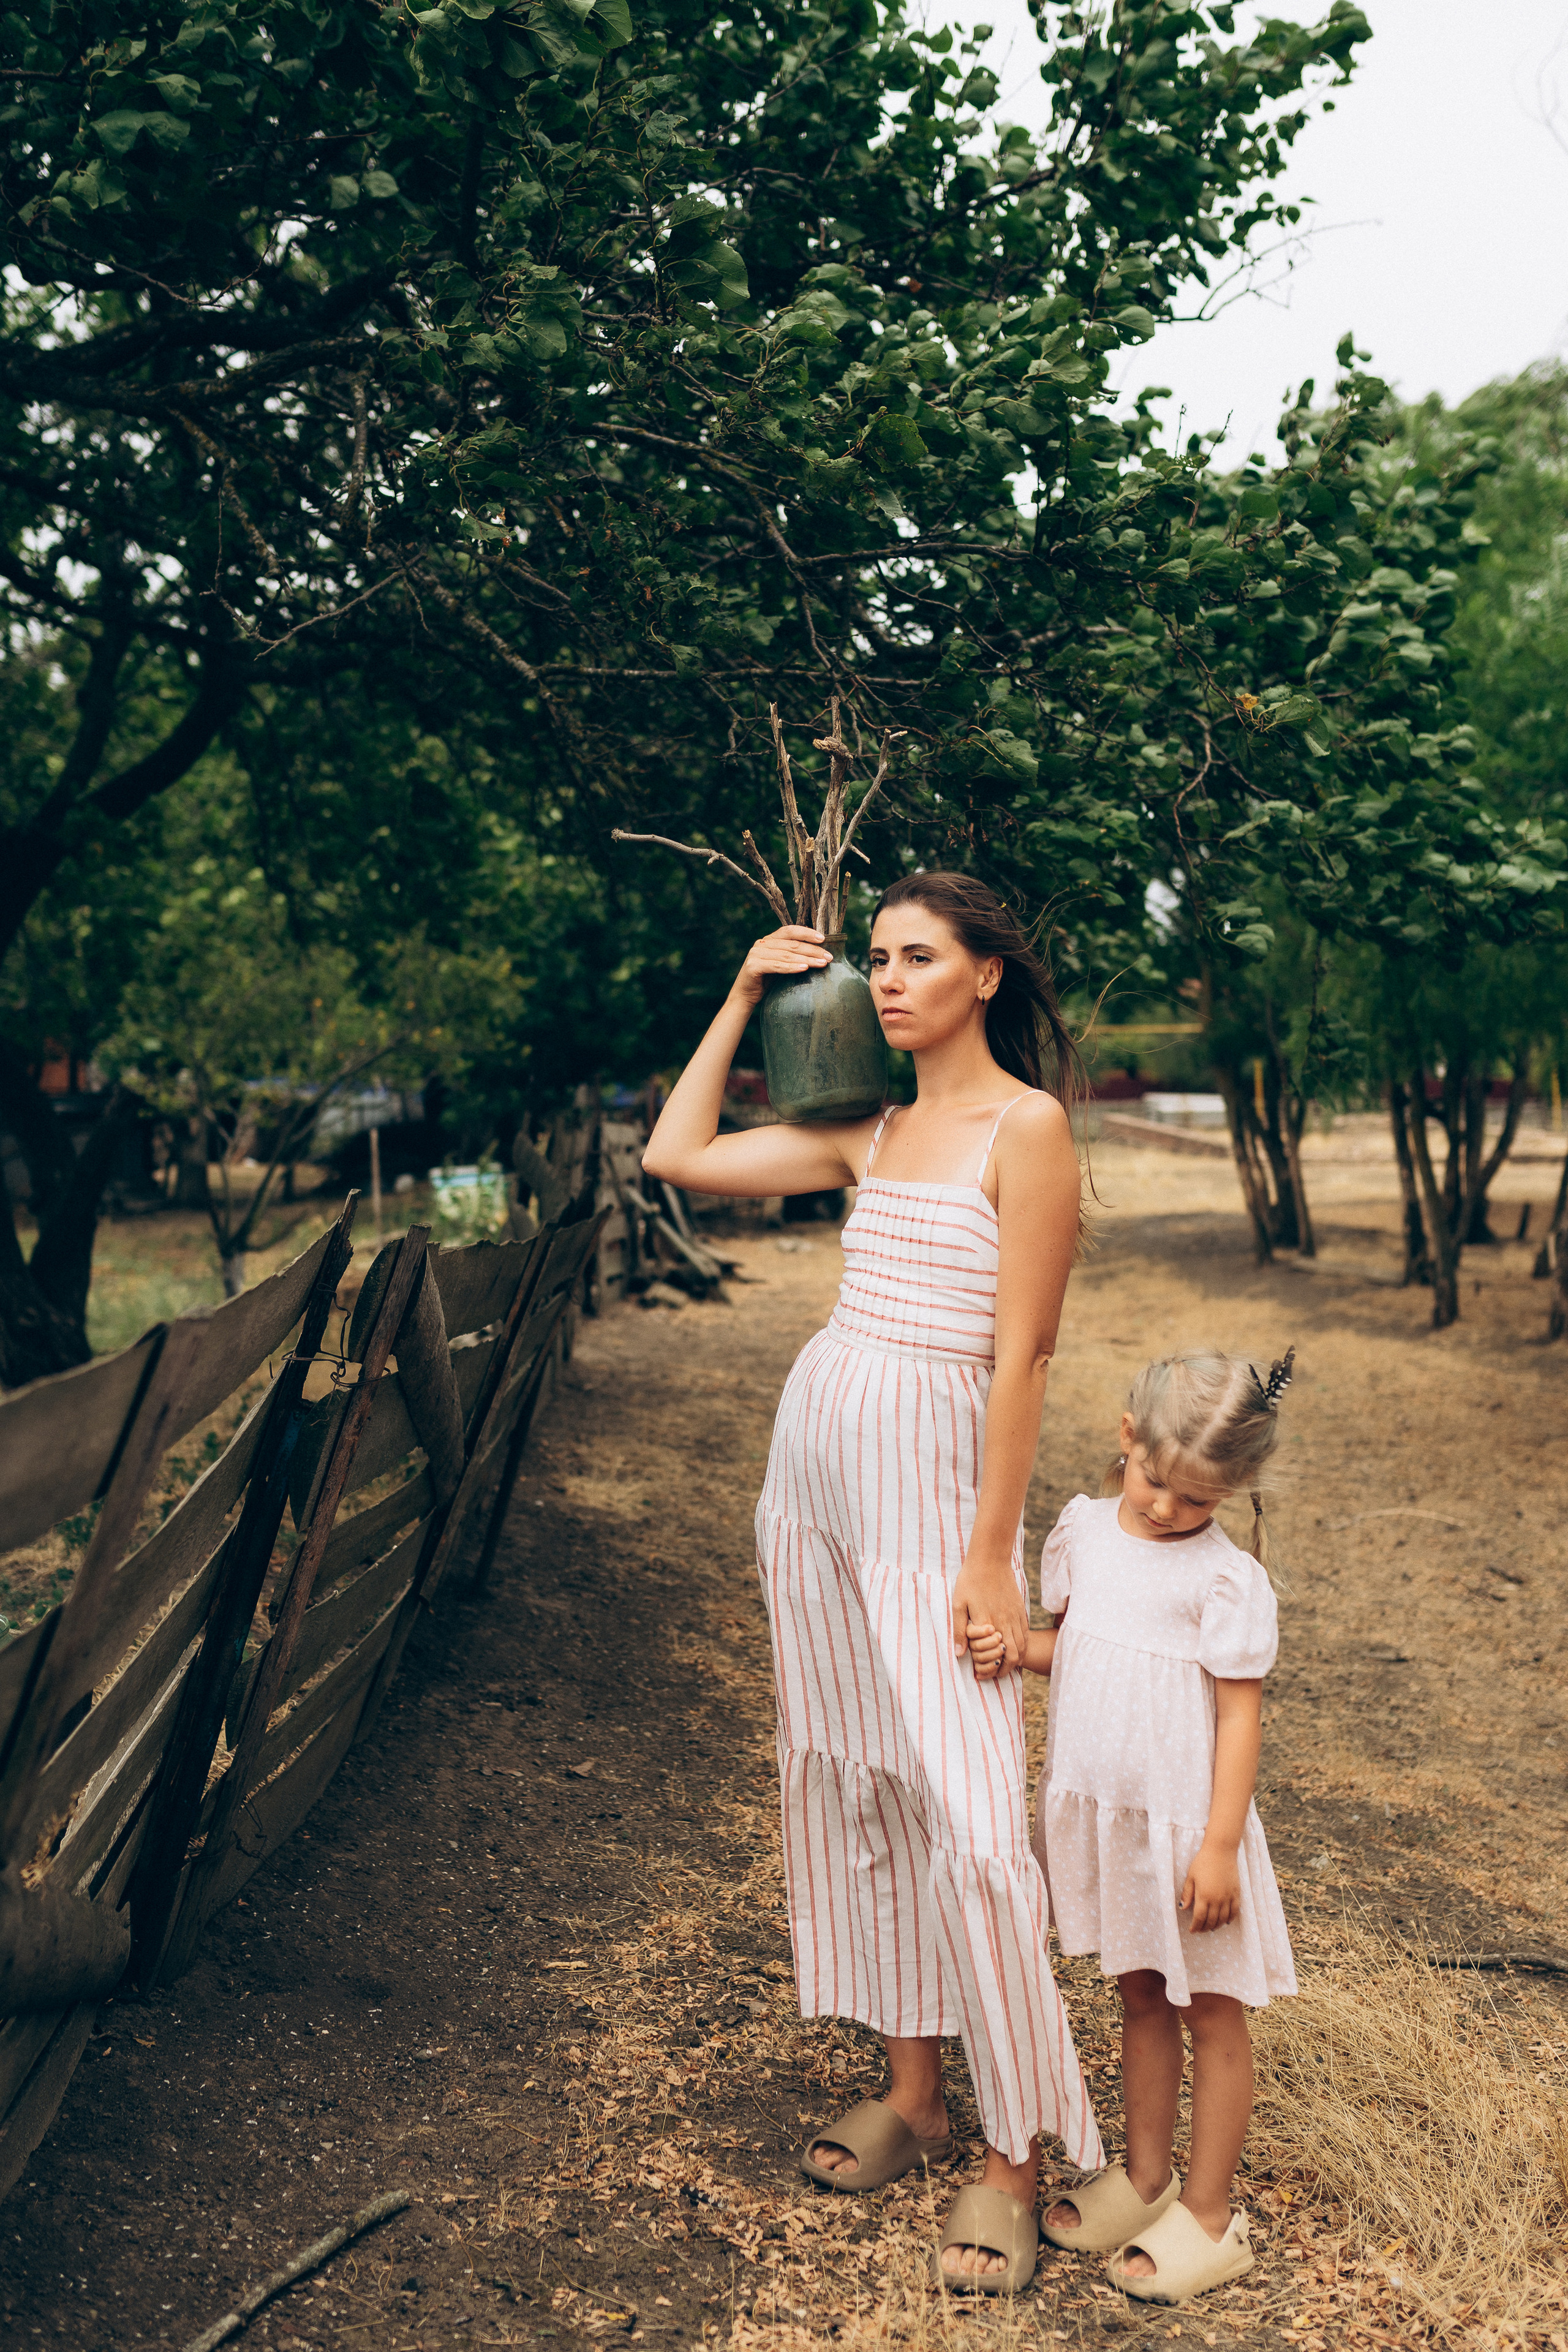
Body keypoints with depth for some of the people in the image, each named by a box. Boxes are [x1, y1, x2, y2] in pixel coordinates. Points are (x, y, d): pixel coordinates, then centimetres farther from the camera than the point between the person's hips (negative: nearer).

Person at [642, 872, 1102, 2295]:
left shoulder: (1028, 1127, -9)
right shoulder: (870, 1135, 11)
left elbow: (1021, 1356, -12)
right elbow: (676, 1157, 14)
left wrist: (989, 1562, -15)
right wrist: (744, 996, 13)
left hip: (935, 1489, -7)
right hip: (816, 1478, 7)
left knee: (967, 1820, -7)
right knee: (852, 1793, 13)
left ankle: (1015, 2157, 11)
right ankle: (912, 2096, 28)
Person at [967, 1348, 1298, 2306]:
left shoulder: (1227, 1579, -18)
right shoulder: (1086, 1528, -1)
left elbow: (1241, 1716, -15)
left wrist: (1220, 1846, -16)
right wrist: (1014, 1647, -11)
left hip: (1183, 1820, -5)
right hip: (1099, 1808, 6)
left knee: (1210, 2009, 10)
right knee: (1141, 1995, 20)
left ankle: (1209, 2213, 22)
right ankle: (1145, 2175, 35)